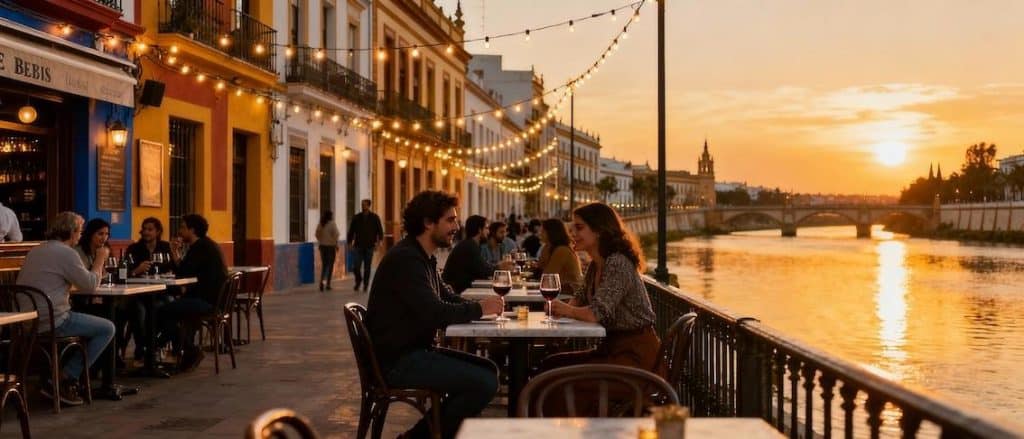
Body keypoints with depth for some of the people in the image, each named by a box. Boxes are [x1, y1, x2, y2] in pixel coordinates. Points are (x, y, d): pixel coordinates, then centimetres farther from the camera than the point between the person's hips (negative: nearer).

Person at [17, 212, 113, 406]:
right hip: (51, 322, -9)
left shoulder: (36, 251, 16)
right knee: (107, 329, 2)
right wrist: (100, 260, 7)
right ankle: (66, 381, 2)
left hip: (28, 321, 9)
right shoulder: (66, 253, -12)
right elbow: (90, 286, -8)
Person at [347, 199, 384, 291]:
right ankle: (358, 281, 18)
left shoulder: (374, 217, 2)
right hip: (358, 246, 1)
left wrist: (378, 241, -9)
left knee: (367, 267, 4)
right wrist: (350, 243, 3)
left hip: (369, 246, -1)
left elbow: (380, 230, 4)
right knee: (357, 266, -6)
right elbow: (351, 231, 9)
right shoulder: (356, 218, 5)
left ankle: (366, 285, 15)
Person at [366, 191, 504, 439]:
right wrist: (479, 309, -13)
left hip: (416, 351, 11)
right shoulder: (405, 258, -18)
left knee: (488, 370, 10)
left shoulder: (424, 258, 15)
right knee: (484, 383, -18)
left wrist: (480, 307, -2)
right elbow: (435, 313, -27)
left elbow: (448, 298, 18)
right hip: (397, 360, -10)